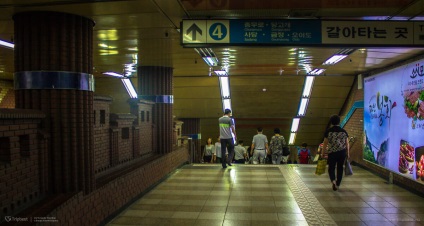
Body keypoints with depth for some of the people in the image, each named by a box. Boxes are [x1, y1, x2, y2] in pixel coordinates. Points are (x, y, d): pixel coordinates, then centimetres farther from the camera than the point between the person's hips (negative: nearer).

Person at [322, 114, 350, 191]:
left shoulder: (328, 131, -5)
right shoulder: (344, 131, 2)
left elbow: (325, 143, -4)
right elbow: (347, 143, 6)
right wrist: (348, 153, 16)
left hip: (332, 152, -2)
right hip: (342, 152, 2)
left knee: (331, 168, 9)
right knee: (340, 168, 14)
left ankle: (333, 180, -17)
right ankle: (338, 184, 19)